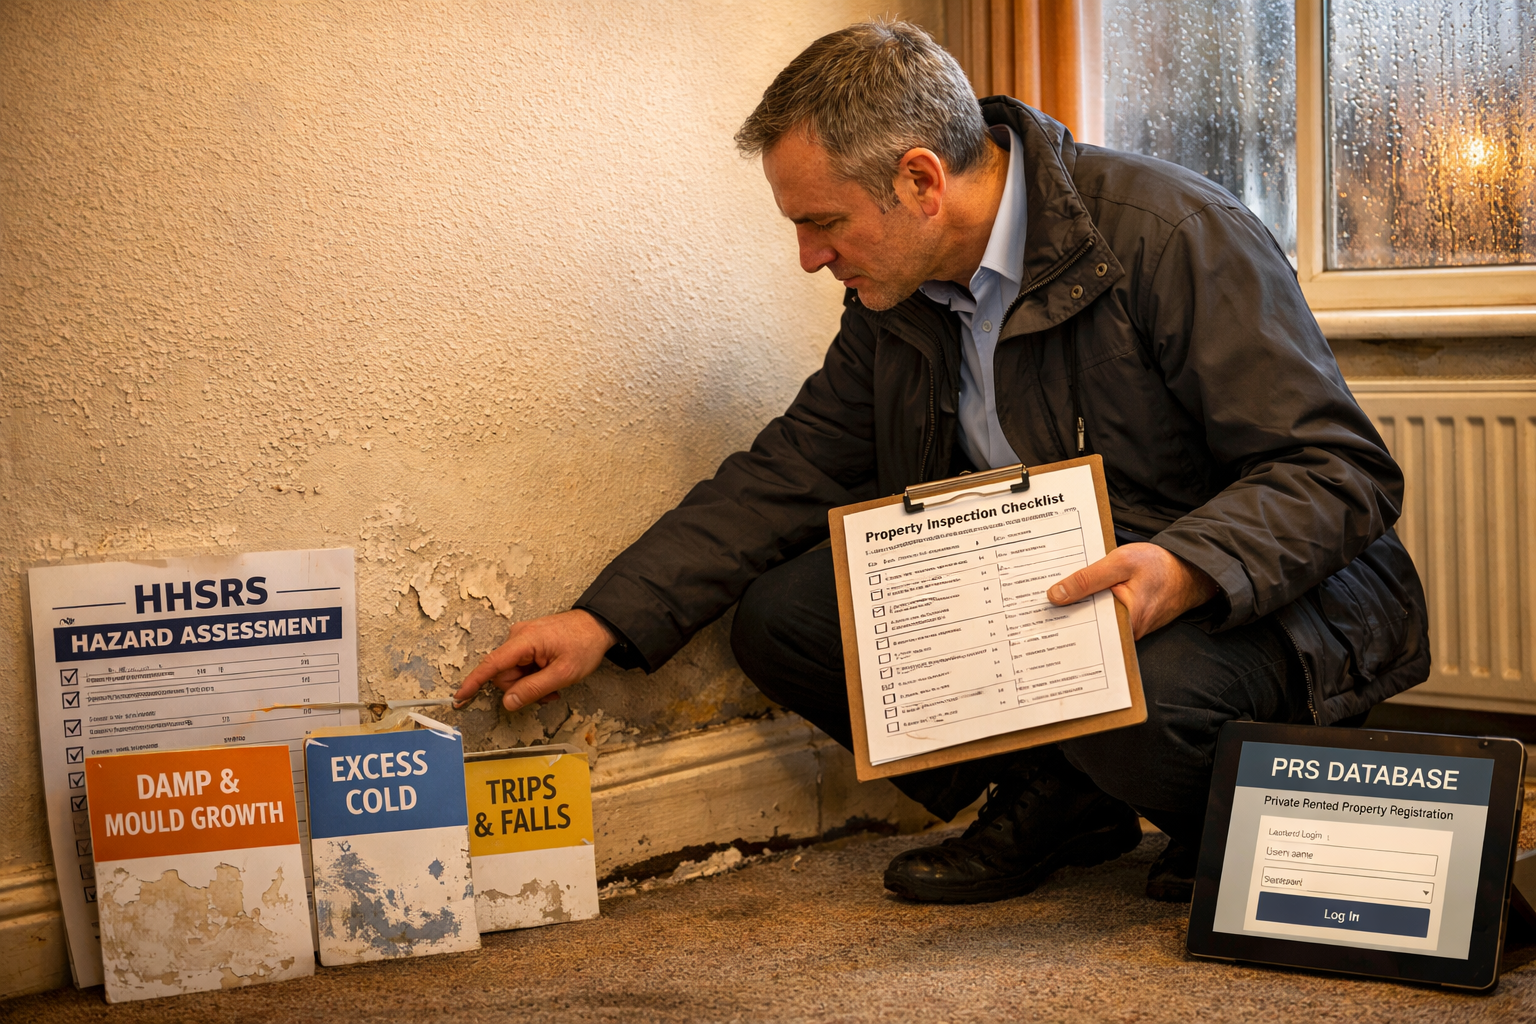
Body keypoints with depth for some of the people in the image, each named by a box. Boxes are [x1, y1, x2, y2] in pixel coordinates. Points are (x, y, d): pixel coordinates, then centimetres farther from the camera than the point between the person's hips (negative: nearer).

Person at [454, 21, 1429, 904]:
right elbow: (792, 472, 7)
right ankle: (1055, 796, 5)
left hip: (1252, 603, -7)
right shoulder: (896, 296, 2)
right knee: (782, 614, -7)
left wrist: (1187, 569, -39)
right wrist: (607, 620, -3)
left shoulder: (1173, 231, -21)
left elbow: (1343, 470, -21)